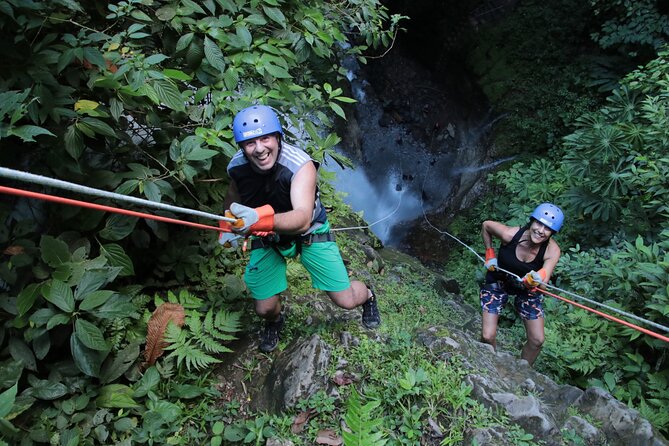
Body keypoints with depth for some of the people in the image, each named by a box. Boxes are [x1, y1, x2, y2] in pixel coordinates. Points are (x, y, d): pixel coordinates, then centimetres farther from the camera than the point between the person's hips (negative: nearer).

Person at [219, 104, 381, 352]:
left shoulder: (300, 165, -34)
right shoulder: (237, 166, -19)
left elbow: (302, 219, -50)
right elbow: (233, 197, 8)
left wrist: (260, 218, -67)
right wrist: (229, 227, -8)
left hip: (309, 233, -3)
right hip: (266, 239, 3)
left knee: (346, 300, 0)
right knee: (265, 308, 2)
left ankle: (367, 296, 40)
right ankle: (274, 322, 43)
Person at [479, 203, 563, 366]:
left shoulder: (552, 250, -27)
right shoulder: (510, 234, -30)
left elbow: (544, 277, -40)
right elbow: (486, 225, -11)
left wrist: (536, 279, -63)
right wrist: (490, 254, -11)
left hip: (527, 289, 2)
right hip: (498, 283, -1)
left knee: (537, 340, 0)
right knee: (488, 336, -10)